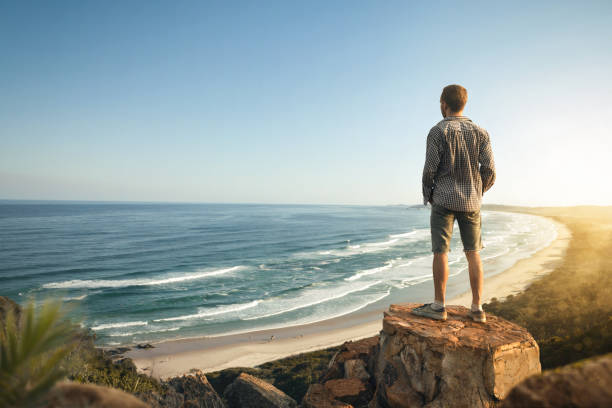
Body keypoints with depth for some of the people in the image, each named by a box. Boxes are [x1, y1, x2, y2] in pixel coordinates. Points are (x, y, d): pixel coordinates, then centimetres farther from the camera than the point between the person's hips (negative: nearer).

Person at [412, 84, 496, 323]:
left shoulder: (438, 132, -7)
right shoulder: (480, 133, 6)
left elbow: (430, 169, -9)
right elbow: (490, 170, 2)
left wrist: (427, 195, 7)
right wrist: (478, 193, 17)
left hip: (444, 199, -4)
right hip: (471, 201, 4)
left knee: (441, 252, -1)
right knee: (473, 253, 8)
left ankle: (438, 306, 4)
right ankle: (477, 308, 13)